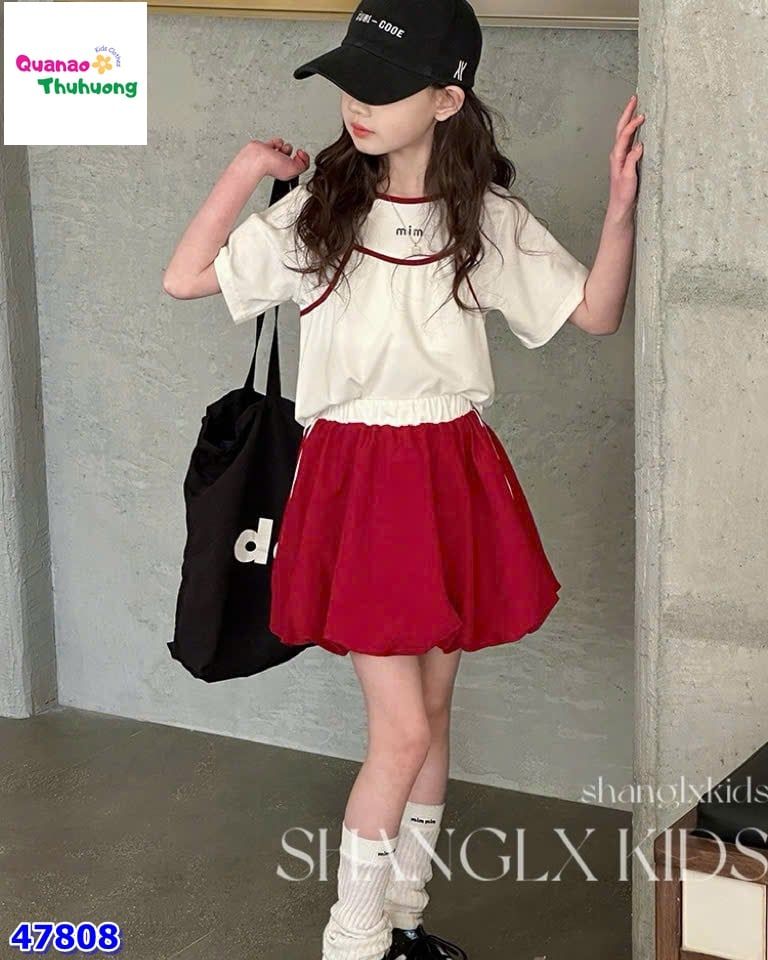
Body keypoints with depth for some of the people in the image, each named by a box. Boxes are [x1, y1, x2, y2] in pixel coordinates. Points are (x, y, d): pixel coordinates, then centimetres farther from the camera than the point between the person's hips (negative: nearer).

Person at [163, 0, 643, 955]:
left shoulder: (487, 219, -1)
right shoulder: (317, 210, -5)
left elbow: (597, 312, 1)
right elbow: (183, 279, -3)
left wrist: (621, 205, -14)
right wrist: (243, 172, -11)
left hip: (452, 478, 3)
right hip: (355, 476, -3)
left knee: (432, 705, 14)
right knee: (401, 728, -6)